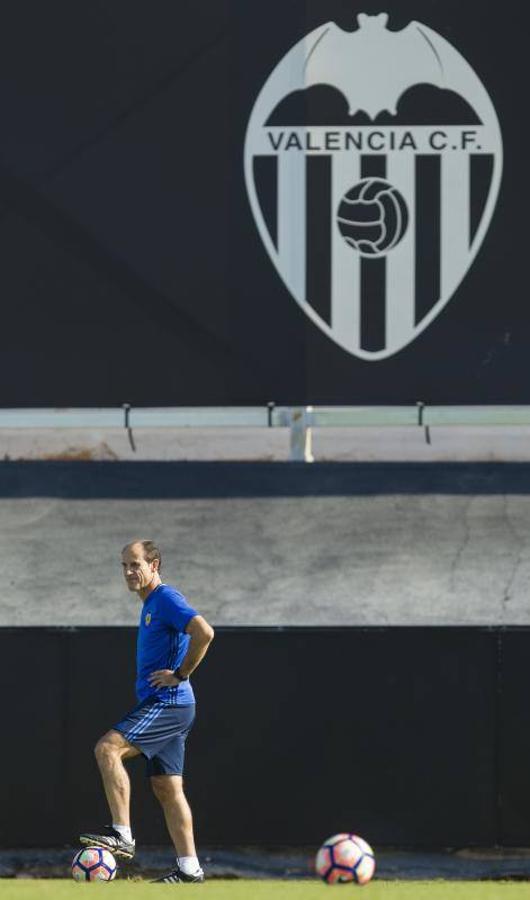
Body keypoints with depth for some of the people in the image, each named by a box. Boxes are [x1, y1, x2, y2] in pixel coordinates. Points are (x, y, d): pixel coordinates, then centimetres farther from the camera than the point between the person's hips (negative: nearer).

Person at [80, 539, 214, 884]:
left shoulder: (167, 599, -11)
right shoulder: (150, 604, 19)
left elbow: (204, 632, -26)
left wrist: (180, 675, -18)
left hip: (168, 702, -10)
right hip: (164, 704, 10)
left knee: (108, 748, -20)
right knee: (167, 788, 8)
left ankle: (122, 835, -21)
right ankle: (189, 868, 9)